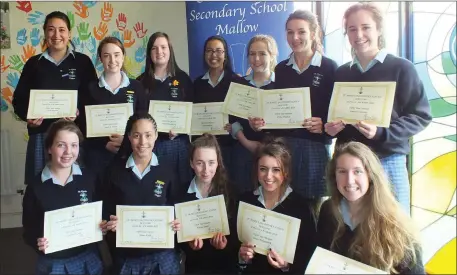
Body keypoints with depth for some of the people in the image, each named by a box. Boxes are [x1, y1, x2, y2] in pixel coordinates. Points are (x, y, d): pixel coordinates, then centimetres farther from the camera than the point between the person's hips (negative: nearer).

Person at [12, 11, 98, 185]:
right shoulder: (34, 63, 9)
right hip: (41, 135, 2)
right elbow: (19, 99, 10)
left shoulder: (82, 61, 4)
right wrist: (28, 116, -10)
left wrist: (79, 112, -16)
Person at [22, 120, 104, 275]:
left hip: (88, 260, 1)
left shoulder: (89, 179, -6)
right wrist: (37, 242, -22)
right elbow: (28, 230, -3)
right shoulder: (36, 186, -9)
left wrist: (103, 227, -14)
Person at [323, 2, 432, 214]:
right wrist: (331, 127, -4)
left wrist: (381, 132, -19)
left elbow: (421, 116, -6)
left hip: (388, 162, -3)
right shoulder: (341, 73, 12)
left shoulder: (401, 68, -2)